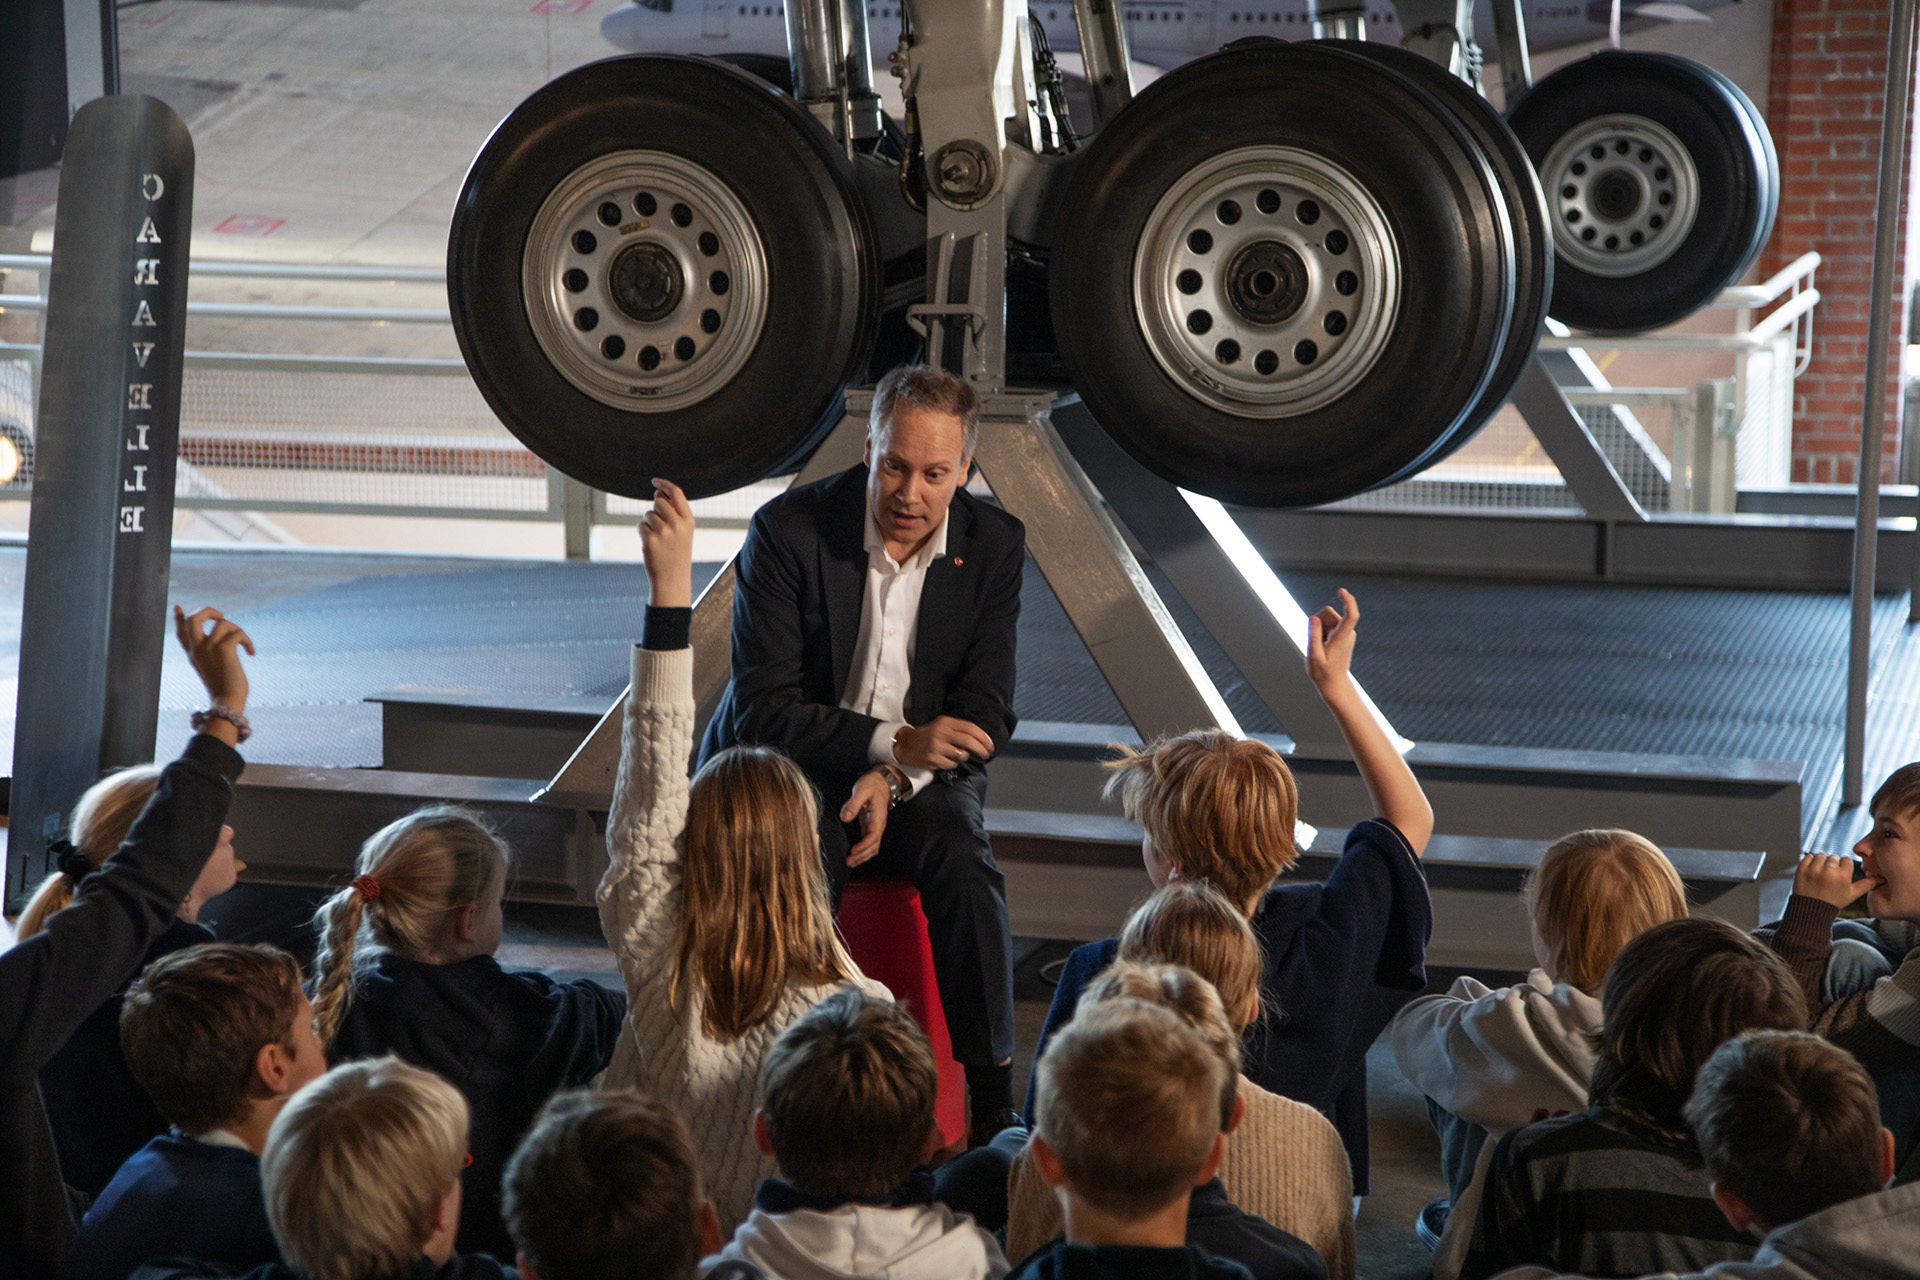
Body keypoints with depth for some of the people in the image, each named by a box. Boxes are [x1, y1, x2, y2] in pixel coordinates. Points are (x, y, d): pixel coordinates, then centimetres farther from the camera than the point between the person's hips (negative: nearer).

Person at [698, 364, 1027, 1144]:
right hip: (789, 759, -2)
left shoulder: (994, 545, -5)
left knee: (960, 859, -29)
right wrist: (893, 739, -29)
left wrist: (894, 776, -23)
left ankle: (993, 1099, -23)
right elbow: (763, 708, -17)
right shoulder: (788, 530, -15)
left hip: (918, 765, 2)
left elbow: (986, 713, -4)